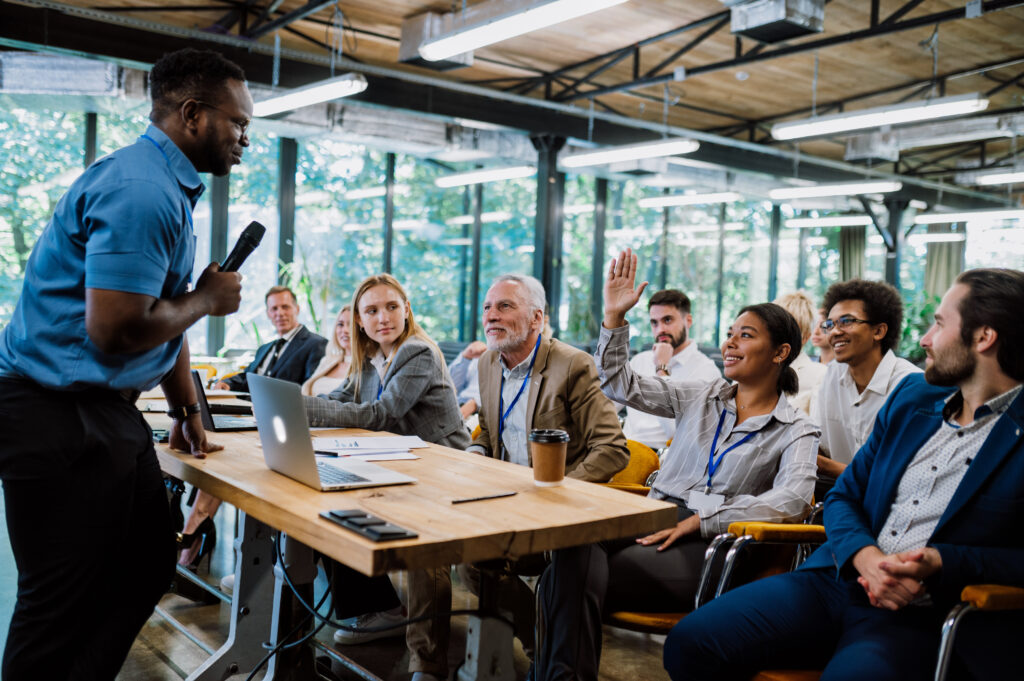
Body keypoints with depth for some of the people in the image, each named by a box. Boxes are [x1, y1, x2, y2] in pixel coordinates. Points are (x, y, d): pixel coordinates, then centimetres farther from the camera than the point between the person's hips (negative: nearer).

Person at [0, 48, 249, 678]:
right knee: (63, 603, 0)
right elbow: (114, 330, -27)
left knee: (149, 568, 16)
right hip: (58, 419, -10)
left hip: (111, 412, 11)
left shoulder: (172, 188, 15)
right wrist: (206, 299, -11)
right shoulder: (139, 190, -20)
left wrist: (187, 408, 19)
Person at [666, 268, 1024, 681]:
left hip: (918, 619, -5)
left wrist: (941, 562, -19)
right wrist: (865, 556, -7)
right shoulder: (912, 395, 14)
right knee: (689, 642, -14)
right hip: (838, 581, 5)